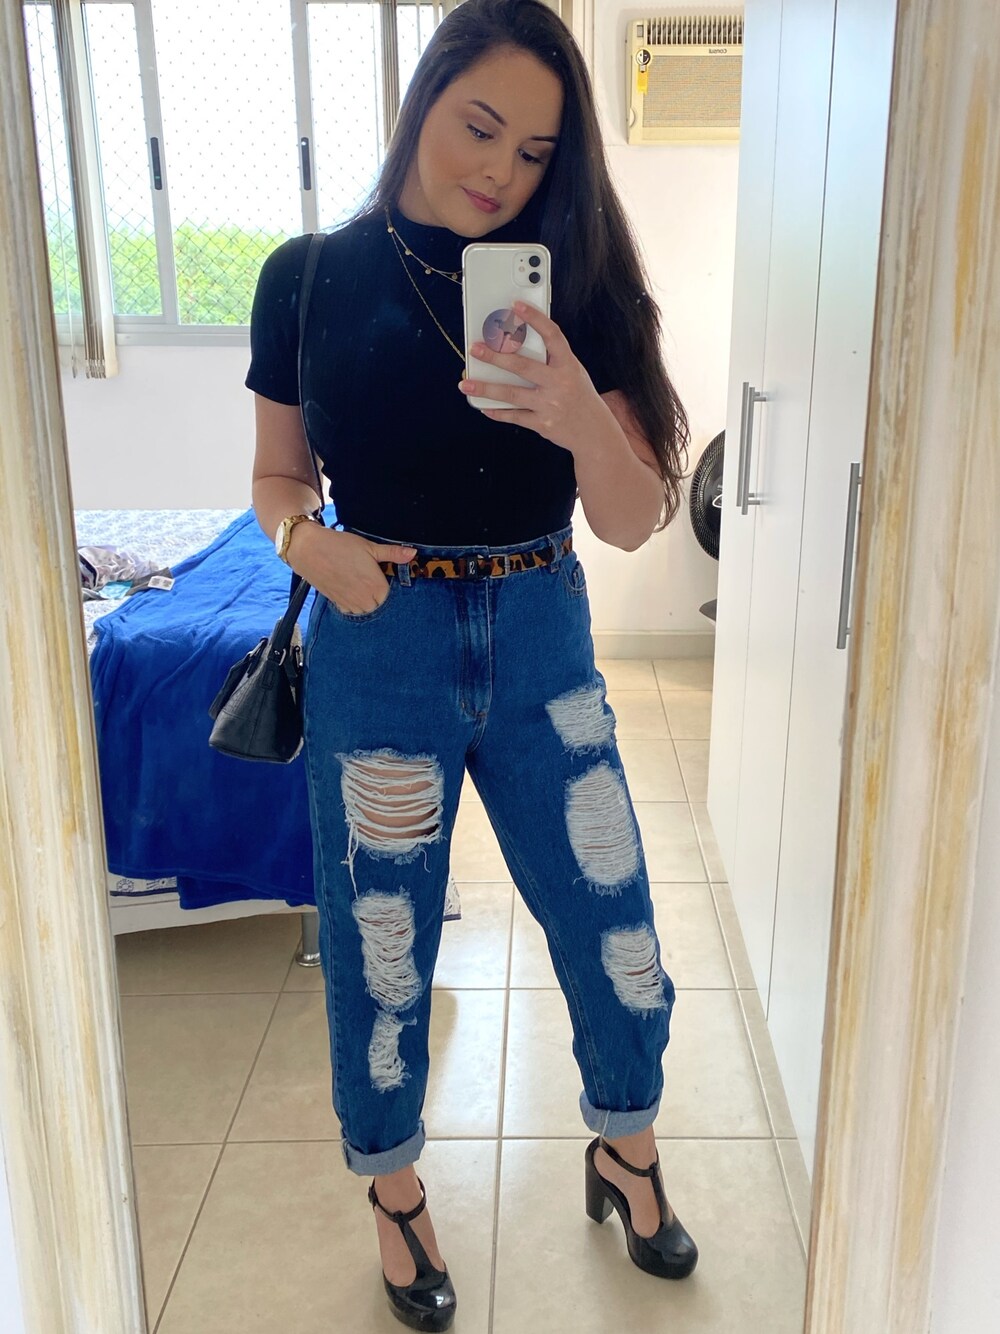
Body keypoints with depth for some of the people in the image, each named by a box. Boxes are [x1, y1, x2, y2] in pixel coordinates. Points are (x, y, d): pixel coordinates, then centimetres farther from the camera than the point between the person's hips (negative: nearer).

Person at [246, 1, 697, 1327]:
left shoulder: (569, 283, -2)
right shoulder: (311, 278, -3)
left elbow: (635, 520, -6)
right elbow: (277, 477, 6)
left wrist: (579, 418, -27)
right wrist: (314, 544, -17)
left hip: (543, 642, 2)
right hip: (379, 647, -1)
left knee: (617, 933, 9)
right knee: (380, 952, 11)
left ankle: (626, 1154, 39)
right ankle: (395, 1193, 39)